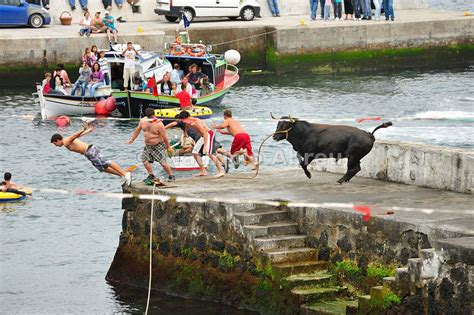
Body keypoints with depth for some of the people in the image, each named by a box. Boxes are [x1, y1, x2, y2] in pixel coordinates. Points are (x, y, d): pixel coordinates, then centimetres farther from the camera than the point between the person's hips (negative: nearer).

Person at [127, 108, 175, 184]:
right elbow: (137, 130, 13)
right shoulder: (143, 121, -4)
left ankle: (171, 176, 3)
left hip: (158, 145, -7)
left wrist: (168, 147, -13)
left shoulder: (159, 124, -23)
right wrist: (132, 139, 12)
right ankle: (151, 176, 18)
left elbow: (165, 136, -17)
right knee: (145, 160, 3)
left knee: (163, 162, -12)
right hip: (148, 146, 7)